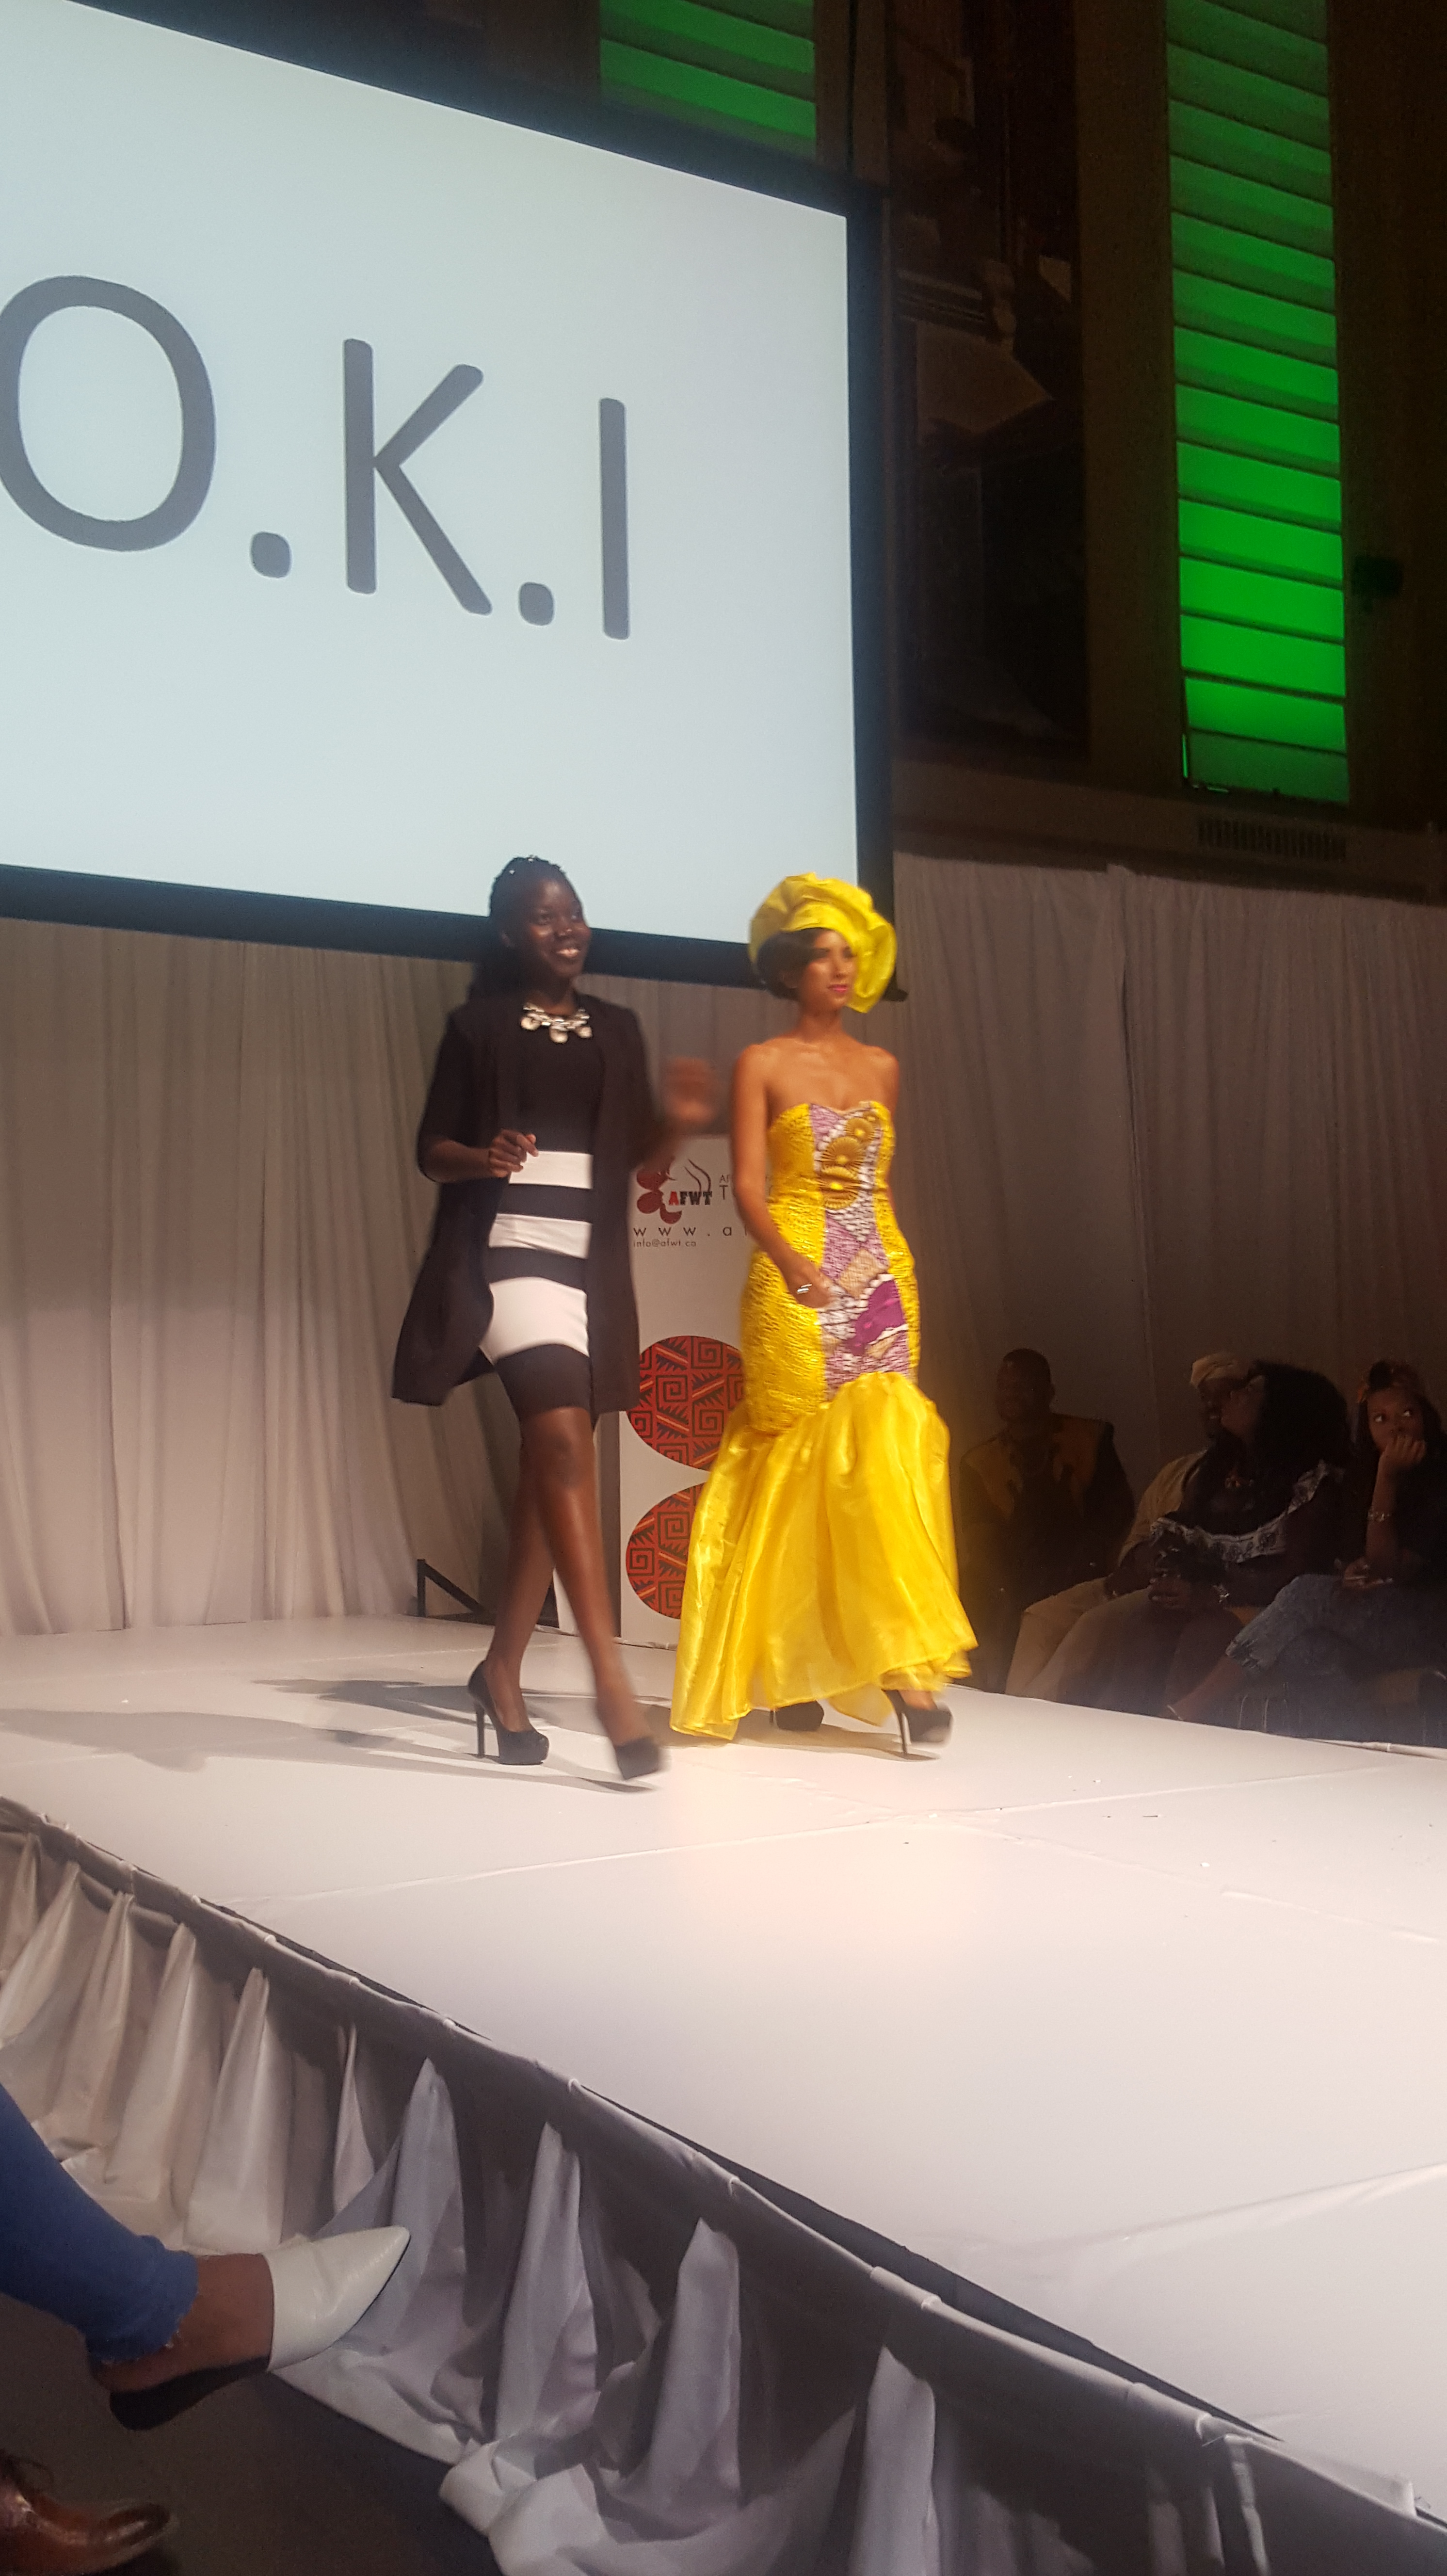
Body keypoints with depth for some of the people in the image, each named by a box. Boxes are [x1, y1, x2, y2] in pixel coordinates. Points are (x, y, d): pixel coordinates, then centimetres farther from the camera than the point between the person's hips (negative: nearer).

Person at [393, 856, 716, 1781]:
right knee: (564, 1439, -20)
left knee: (549, 1465, 8)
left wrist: (678, 1121, -9)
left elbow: (638, 1152, 13)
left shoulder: (617, 1029, 14)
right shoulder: (480, 1025, 3)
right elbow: (433, 1147, 2)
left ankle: (504, 1668, 21)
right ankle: (611, 1678, -22)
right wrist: (483, 1158, -20)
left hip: (590, 1260, 5)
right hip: (509, 1248, -5)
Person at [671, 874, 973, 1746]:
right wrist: (787, 1259, -23)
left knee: (883, 1456, -7)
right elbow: (748, 1185, -6)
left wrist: (909, 1291, 15)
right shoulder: (762, 1065, 3)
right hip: (795, 1287, -3)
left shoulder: (883, 1069, 16)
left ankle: (902, 1666, -7)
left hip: (881, 1280, 3)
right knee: (796, 1466, -5)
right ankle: (782, 1671, 3)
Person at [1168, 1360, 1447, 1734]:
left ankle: (1198, 1709, -28)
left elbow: (1388, 1568, -15)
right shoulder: (1363, 1476, 11)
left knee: (1311, 1593, -28)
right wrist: (1359, 1571, -10)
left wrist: (1388, 1477, -21)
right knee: (1305, 1650, -29)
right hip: (1376, 1623, 6)